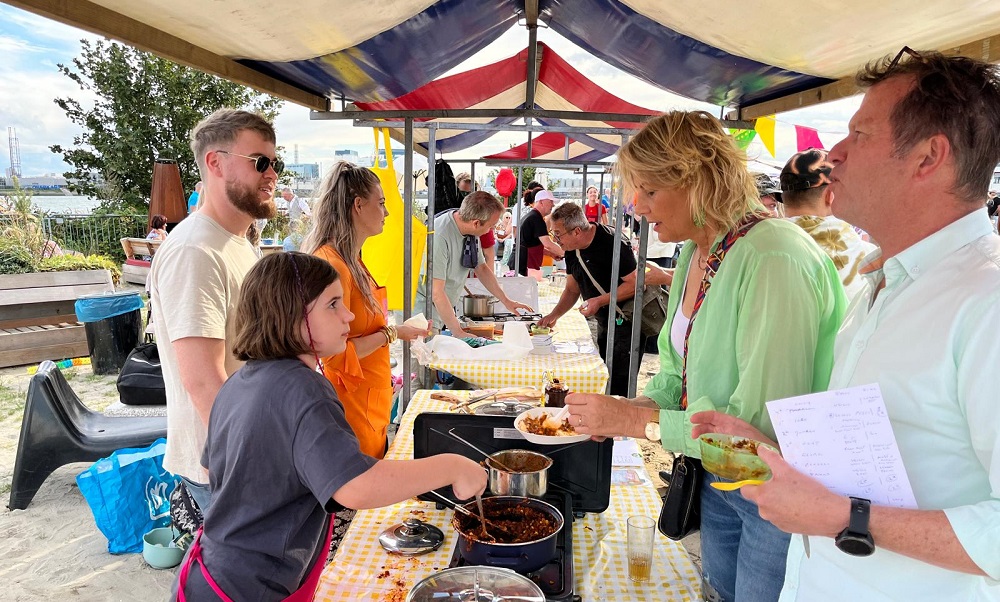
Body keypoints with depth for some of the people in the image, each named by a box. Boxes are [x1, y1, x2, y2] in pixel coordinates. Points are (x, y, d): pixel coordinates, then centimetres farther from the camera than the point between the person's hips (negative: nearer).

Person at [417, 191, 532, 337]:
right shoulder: (439, 236, -27)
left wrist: (506, 301, 11)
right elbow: (436, 292, -26)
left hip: (444, 308, 7)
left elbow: (481, 268, 14)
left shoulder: (471, 231, -3)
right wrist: (458, 332, -23)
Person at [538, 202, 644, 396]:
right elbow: (572, 289, 13)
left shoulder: (612, 243, -22)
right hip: (603, 324, 9)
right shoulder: (572, 249, 3)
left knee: (619, 386, -8)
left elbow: (636, 283, -21)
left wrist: (600, 301, -25)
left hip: (627, 322, -8)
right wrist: (554, 315, 2)